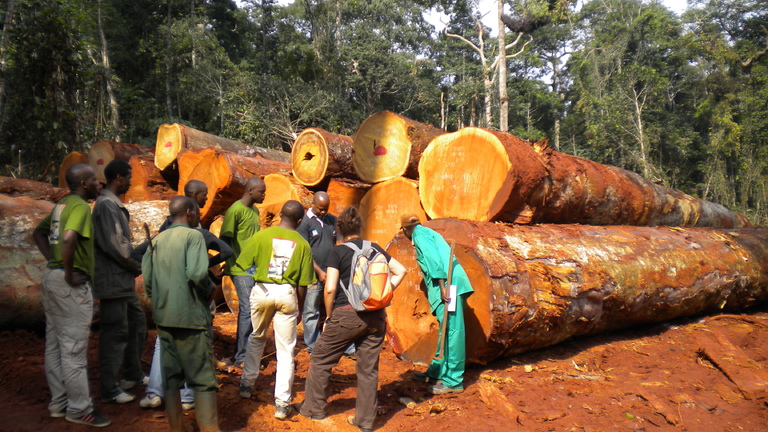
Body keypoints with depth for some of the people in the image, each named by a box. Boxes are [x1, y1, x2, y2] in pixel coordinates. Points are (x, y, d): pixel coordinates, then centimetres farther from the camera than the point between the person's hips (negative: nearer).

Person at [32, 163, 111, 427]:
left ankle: (59, 403, 26)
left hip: (52, 277, 10)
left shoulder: (61, 205, 15)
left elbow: (38, 233, 25)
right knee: (73, 348, -3)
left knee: (55, 345, 14)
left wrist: (53, 260, 14)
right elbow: (68, 238, -31)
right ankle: (79, 408, 6)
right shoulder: (80, 206, -14)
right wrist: (70, 274, -21)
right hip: (71, 285, -10)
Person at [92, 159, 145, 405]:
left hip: (124, 280, 10)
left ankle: (133, 375, 33)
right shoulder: (106, 204, -16)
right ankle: (109, 389, 9)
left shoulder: (115, 205, 15)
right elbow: (114, 246, -21)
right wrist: (138, 267, -11)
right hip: (113, 280, -10)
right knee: (114, 332, -2)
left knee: (137, 322, 19)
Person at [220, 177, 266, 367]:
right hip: (241, 269, -8)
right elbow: (225, 239, -12)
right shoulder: (235, 210, -12)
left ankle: (242, 351, 23)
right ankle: (241, 357, 4)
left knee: (253, 310, 11)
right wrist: (236, 263, -14)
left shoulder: (255, 210, 14)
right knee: (247, 310, -7)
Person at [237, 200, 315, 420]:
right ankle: (282, 403, 8)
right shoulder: (302, 244, 0)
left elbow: (244, 264, -2)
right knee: (285, 349, 7)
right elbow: (302, 283, 0)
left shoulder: (261, 235, -1)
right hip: (287, 294, -1)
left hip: (262, 291, 1)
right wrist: (300, 308, 12)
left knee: (256, 338, 25)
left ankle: (247, 385, 36)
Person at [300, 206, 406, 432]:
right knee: (369, 367, 12)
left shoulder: (338, 251, -3)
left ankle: (314, 408, 24)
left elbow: (330, 289, -11)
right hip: (375, 316, 4)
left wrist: (329, 316, 2)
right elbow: (400, 271, 10)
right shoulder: (375, 248, 8)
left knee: (320, 359, 15)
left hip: (347, 314, -4)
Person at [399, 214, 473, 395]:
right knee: (446, 330, 15)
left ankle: (454, 381, -4)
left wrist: (442, 286, -19)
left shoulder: (420, 234, 0)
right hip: (450, 285, 10)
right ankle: (436, 372, 25)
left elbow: (433, 259, -14)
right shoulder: (430, 233, 28)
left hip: (449, 284, -10)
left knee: (452, 330, -7)